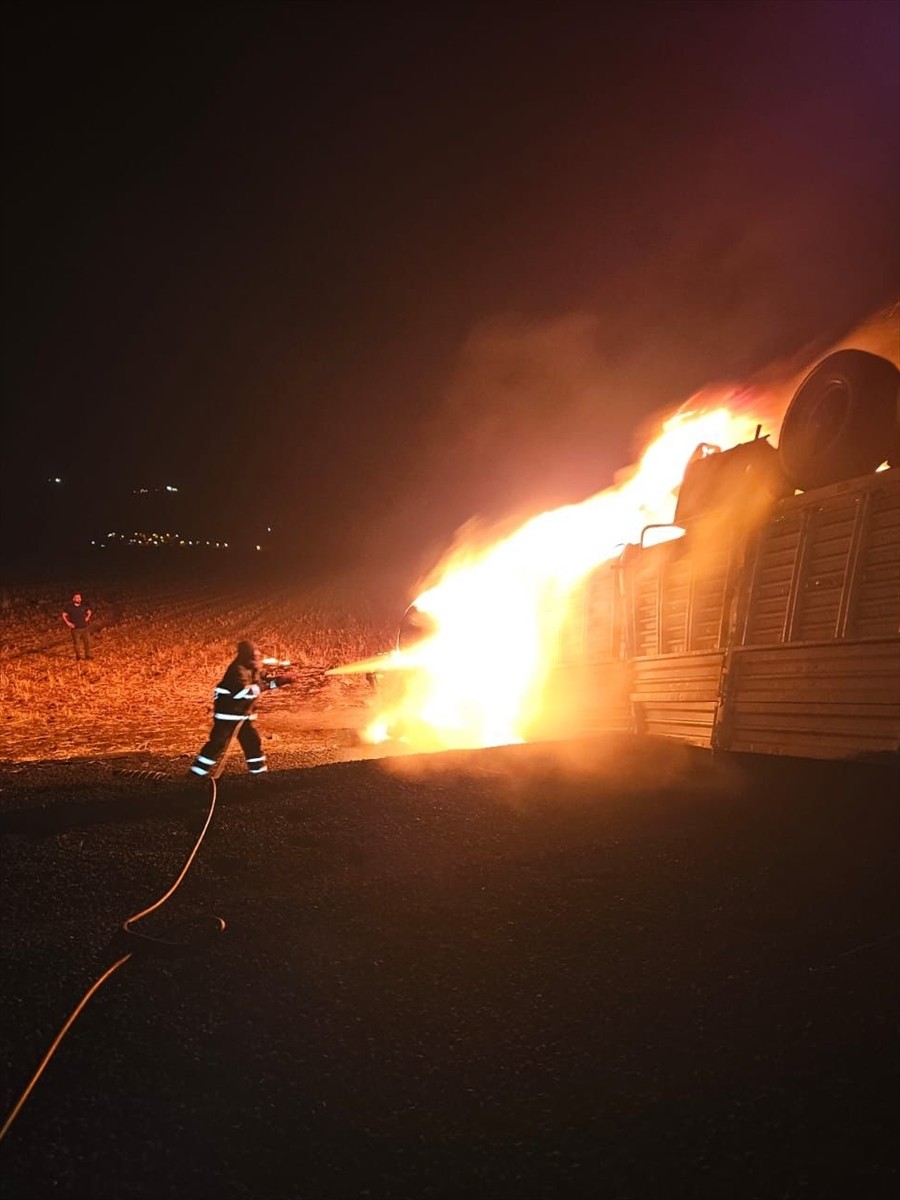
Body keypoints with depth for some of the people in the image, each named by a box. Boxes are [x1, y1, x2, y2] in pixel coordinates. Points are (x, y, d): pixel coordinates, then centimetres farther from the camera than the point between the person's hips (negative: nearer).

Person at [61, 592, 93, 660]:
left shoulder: (84, 606, 3)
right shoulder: (69, 607, -6)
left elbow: (89, 612, 21)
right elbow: (63, 615, -1)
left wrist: (87, 618, 6)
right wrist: (68, 623, -8)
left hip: (84, 628, 3)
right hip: (75, 629, -3)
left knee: (87, 641, 2)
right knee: (77, 643, 4)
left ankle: (88, 654, 14)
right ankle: (78, 656, 17)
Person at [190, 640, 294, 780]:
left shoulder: (253, 669, 6)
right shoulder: (238, 670, -23)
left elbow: (265, 680, 16)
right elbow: (244, 692, -33)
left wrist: (283, 679, -1)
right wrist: (260, 685, -23)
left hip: (244, 713, 9)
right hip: (228, 713, -9)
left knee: (253, 741, 13)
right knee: (218, 744, -9)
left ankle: (260, 771, 24)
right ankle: (198, 773, -3)